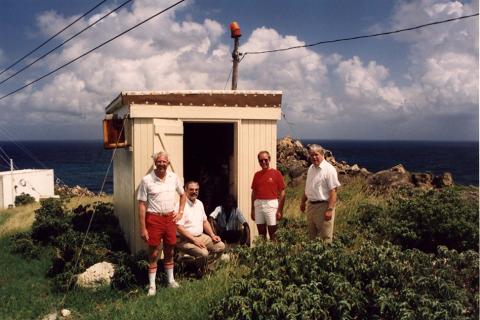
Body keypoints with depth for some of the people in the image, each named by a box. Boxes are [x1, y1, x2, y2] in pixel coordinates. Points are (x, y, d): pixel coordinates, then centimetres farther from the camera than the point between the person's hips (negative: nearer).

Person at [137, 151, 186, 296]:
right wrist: (142, 228, -11)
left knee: (169, 252, 15)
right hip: (154, 218, -3)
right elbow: (142, 204, -9)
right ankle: (152, 285, 16)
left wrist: (180, 212, 8)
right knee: (153, 254, 4)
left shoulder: (174, 177, 2)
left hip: (170, 218, 4)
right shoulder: (146, 180, -10)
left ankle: (171, 280, 30)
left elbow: (183, 194, 19)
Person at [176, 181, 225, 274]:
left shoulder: (199, 203, 12)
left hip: (201, 236, 8)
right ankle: (199, 272, 0)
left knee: (221, 246, -5)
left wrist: (212, 235, 6)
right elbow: (179, 227, -21)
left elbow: (205, 221, 20)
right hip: (185, 240, -8)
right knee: (203, 253, -30)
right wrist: (194, 240, -23)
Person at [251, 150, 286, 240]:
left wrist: (280, 210, -9)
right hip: (258, 205, 4)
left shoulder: (276, 173, -2)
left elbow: (282, 193, -4)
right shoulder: (257, 174, 10)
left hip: (271, 205, -4)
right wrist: (252, 209, 11)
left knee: (272, 233, 0)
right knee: (261, 233, 9)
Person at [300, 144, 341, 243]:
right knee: (312, 235, 17)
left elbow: (333, 191, -19)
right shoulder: (311, 168, 10)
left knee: (325, 237, -2)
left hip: (323, 206, -8)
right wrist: (303, 201, 20)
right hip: (310, 205, 8)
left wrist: (330, 209, -24)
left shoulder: (329, 169, -15)